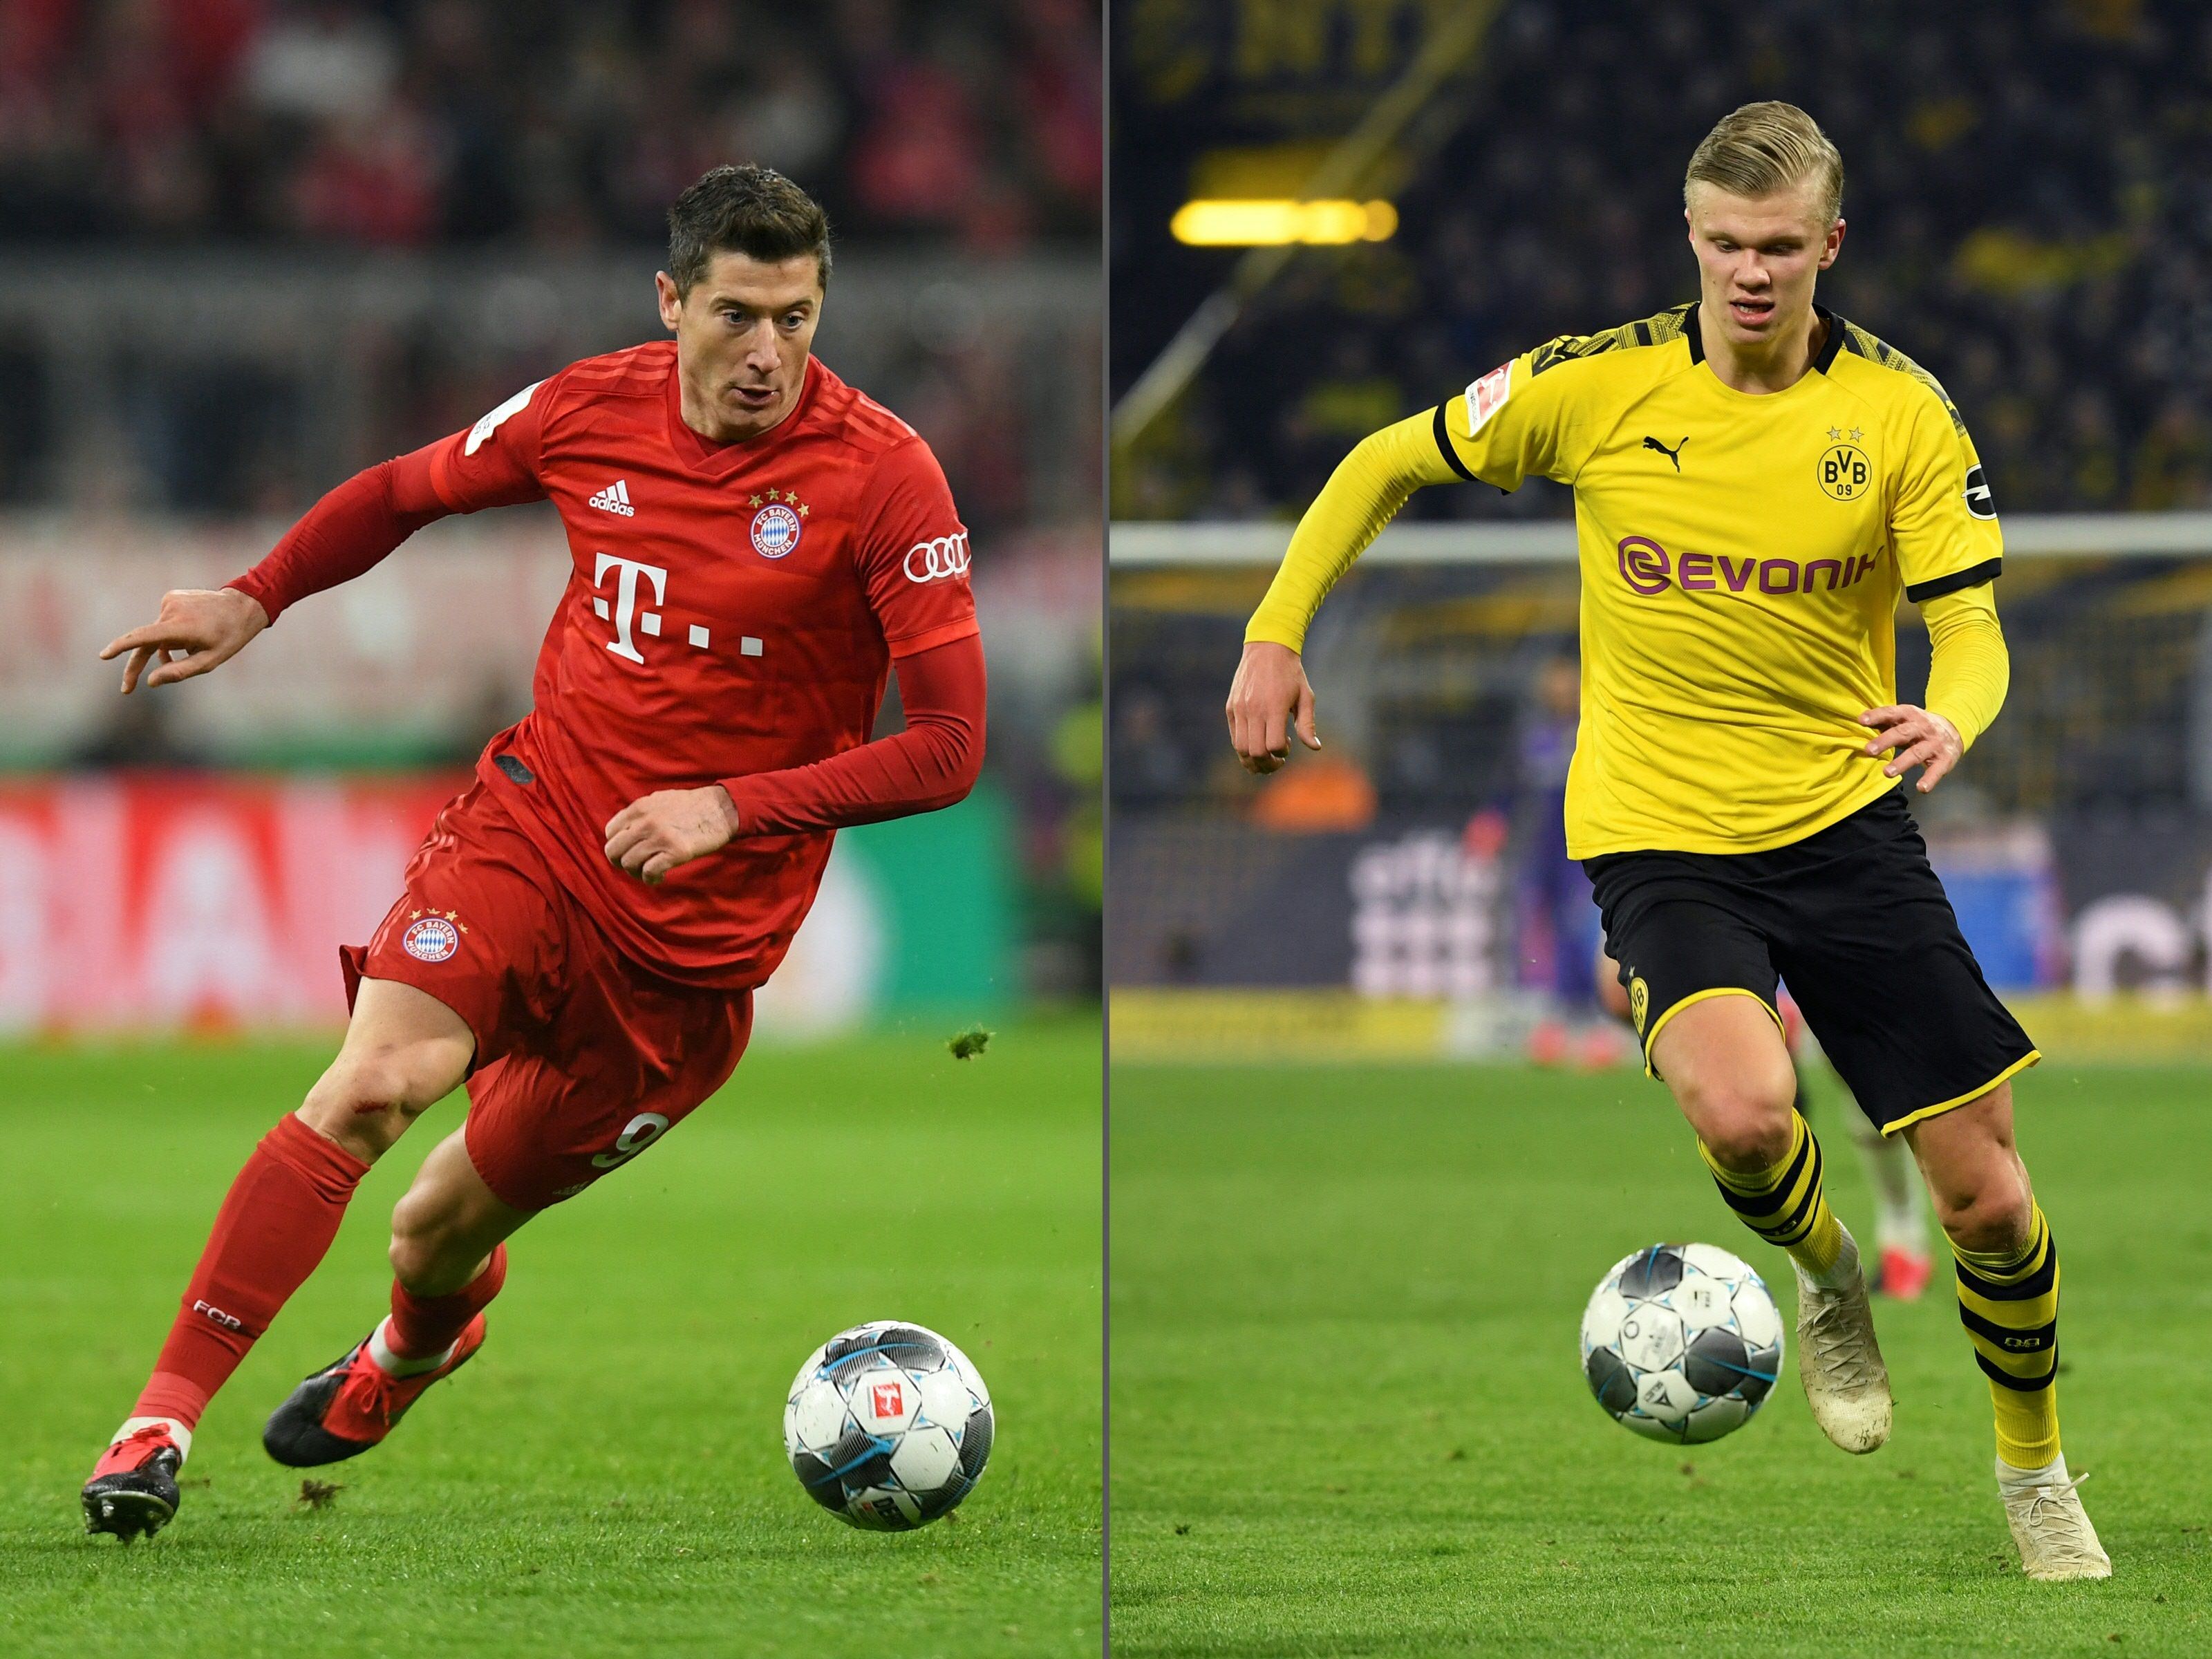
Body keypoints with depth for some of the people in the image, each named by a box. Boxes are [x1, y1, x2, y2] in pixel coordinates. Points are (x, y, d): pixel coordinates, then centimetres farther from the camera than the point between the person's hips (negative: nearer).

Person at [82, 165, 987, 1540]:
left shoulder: (883, 475, -14)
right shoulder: (592, 411, -3)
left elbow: (950, 746, -15)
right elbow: (407, 493, 18)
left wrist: (734, 808, -23)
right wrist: (254, 601, 8)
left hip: (699, 931, -2)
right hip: (532, 825, 2)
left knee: (446, 1230, 6)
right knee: (367, 1091, -24)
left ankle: (407, 1353, 44)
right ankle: (163, 1425, -21)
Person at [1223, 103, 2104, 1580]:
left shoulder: (1903, 410, -6)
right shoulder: (1598, 386, -7)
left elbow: (1971, 628, -8)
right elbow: (1389, 466, 7)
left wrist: (1950, 718, -31)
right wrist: (1277, 636, 0)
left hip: (1847, 825, 2)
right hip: (1659, 836, -2)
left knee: (1988, 1195, 1)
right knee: (1743, 1109, -32)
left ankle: (2035, 1468, 29)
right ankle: (1826, 1280, 4)